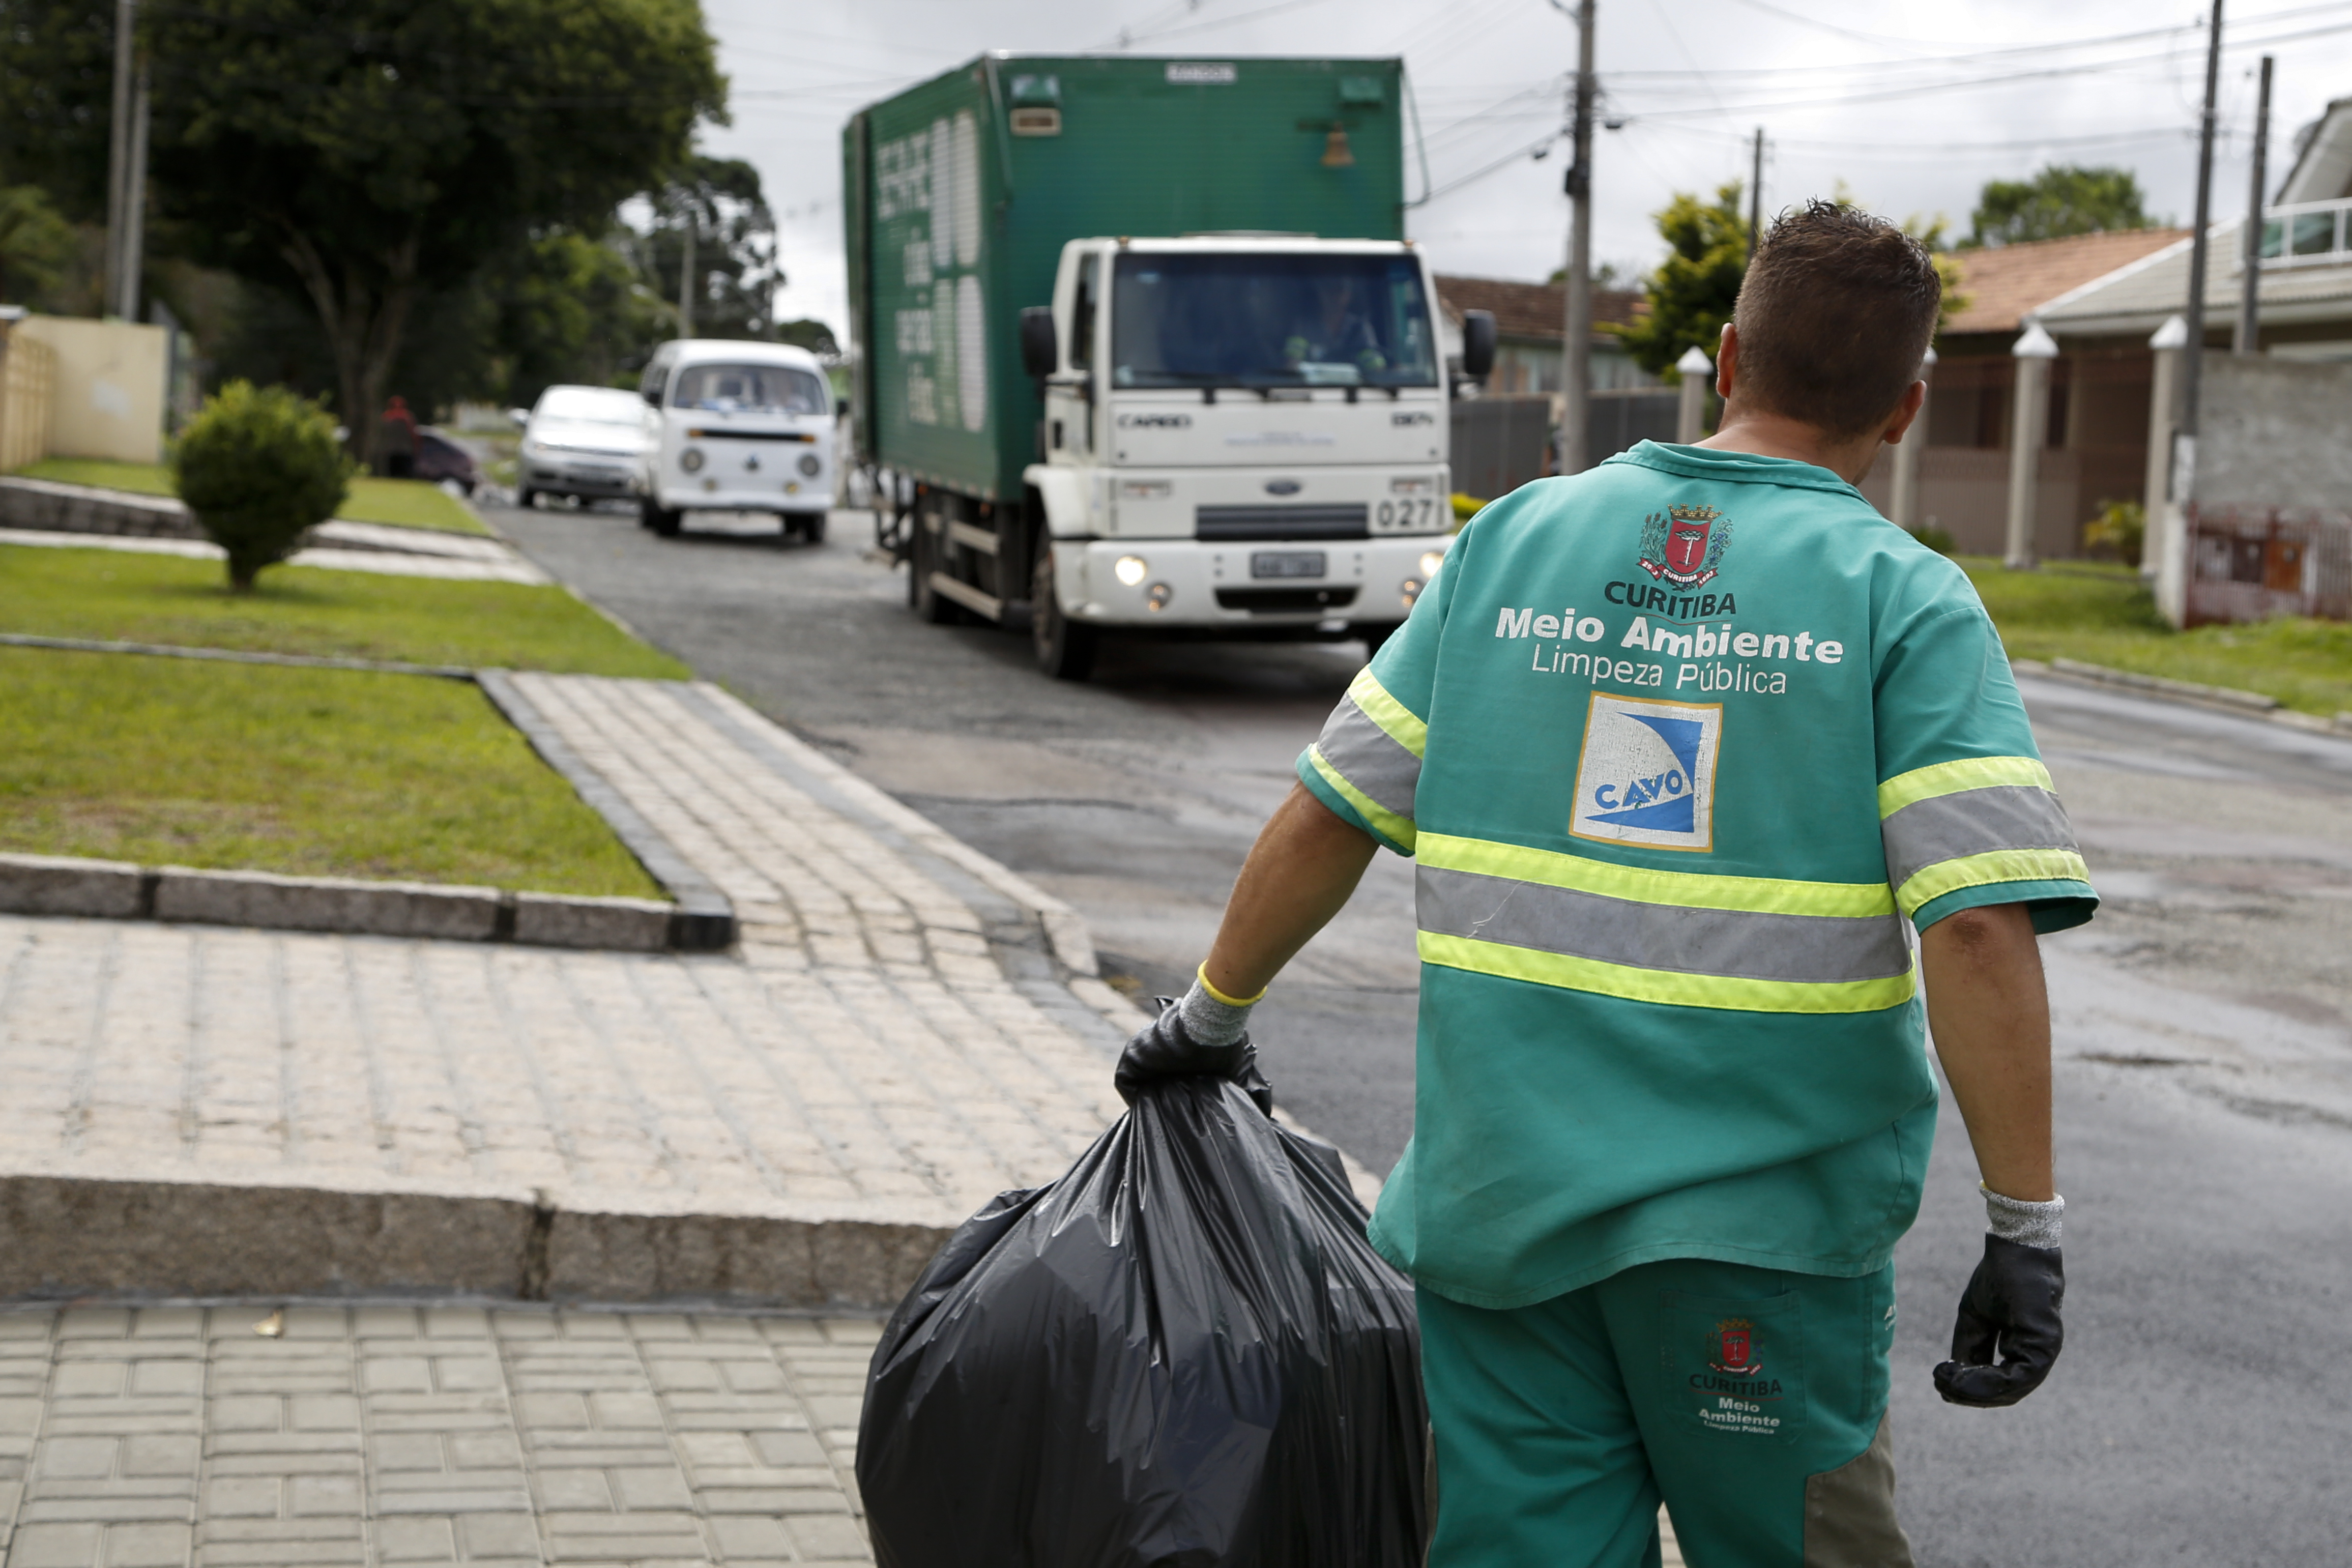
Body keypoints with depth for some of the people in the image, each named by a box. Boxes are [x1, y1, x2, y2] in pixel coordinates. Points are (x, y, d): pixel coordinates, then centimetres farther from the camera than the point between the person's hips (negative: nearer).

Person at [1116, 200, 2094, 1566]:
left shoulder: (1513, 541, 6)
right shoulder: (1906, 602, -5)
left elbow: (1328, 816, 8)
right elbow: (1981, 929, -15)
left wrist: (1216, 1012, 22)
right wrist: (2026, 1227, -12)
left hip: (1496, 1186, 3)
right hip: (1761, 1221, -3)